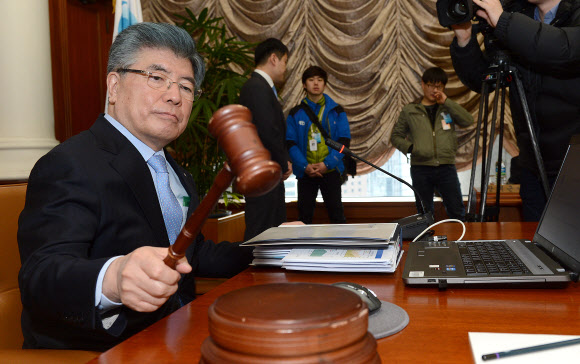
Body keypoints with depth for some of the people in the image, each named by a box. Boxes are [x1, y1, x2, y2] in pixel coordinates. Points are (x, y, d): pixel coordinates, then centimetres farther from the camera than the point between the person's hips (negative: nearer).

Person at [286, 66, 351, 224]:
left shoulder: (336, 111, 5)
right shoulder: (295, 113, 6)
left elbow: (344, 140, -1)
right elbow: (290, 143, 1)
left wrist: (327, 163, -12)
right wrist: (305, 166, -12)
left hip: (330, 170, 0)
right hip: (305, 172, 1)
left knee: (336, 214, 1)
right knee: (304, 215, 6)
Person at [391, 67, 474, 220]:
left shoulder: (448, 108, 13)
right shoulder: (409, 111, 9)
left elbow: (468, 121, -3)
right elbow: (396, 136, 12)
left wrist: (446, 101, -6)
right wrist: (409, 147, -7)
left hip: (446, 167, 1)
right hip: (420, 168, 0)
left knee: (457, 211, 2)